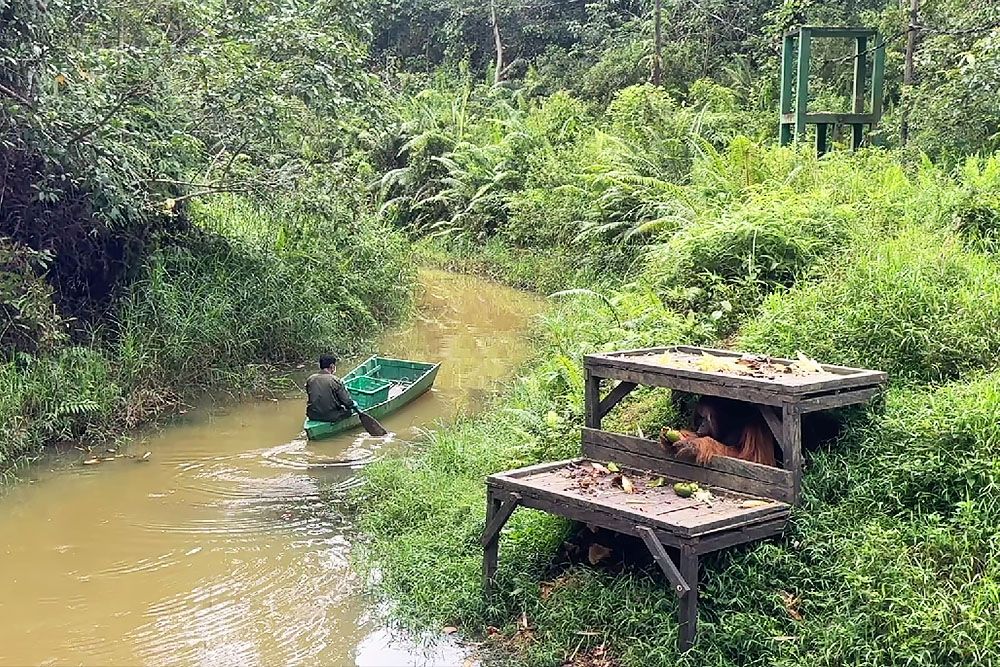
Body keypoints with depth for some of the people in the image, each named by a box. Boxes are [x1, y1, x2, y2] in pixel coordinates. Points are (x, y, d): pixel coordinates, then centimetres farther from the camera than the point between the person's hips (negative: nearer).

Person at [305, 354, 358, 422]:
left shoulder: (310, 379, -2)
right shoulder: (336, 381, -16)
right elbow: (348, 402, -13)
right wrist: (354, 405, 9)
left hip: (313, 416, 5)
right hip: (331, 417, -5)